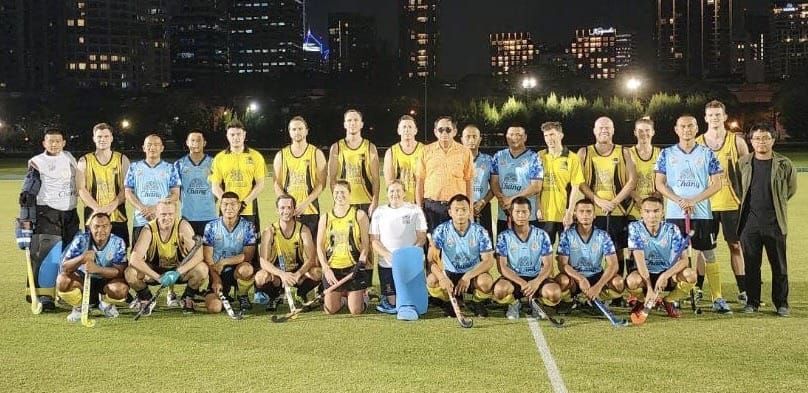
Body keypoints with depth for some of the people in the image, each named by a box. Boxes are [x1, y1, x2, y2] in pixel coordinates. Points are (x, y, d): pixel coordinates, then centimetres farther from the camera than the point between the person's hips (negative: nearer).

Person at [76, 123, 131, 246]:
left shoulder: (122, 160, 8)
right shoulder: (84, 161, 8)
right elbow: (81, 189, 0)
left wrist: (112, 206, -14)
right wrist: (97, 208, -13)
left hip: (117, 216, 0)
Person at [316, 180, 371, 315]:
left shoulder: (359, 215, 1)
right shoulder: (325, 218, 7)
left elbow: (366, 243, -2)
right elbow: (320, 246, 7)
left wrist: (361, 263, -16)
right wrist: (326, 269, -5)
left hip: (353, 268, -2)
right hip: (332, 269, 2)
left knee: (355, 311, -6)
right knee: (330, 310, 0)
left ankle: (361, 296, 28)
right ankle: (341, 295, 32)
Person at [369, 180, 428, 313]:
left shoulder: (415, 210, 4)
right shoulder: (379, 212, 7)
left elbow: (422, 237, -1)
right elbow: (374, 240, 4)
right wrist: (387, 255, -14)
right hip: (387, 264, 1)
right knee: (392, 302, -5)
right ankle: (385, 299, 28)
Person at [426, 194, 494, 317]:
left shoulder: (480, 232, -9)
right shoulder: (441, 231, -9)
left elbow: (488, 261, -13)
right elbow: (432, 259, -16)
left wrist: (468, 276, -28)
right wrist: (442, 278, -35)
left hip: (473, 274, 0)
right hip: (449, 274, 1)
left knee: (486, 281, -33)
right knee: (431, 280, -30)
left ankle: (477, 302, 3)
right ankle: (449, 302, 3)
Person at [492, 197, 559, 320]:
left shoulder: (542, 235, 0)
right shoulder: (504, 237, -3)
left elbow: (548, 265, -3)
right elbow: (502, 267, -8)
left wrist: (537, 281, -25)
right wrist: (522, 283, -23)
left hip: (537, 278, 1)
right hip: (513, 278, -1)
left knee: (554, 293, -30)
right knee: (499, 290, -36)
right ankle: (514, 303, 2)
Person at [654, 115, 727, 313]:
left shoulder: (707, 153, 5)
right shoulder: (667, 154, 6)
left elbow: (716, 184, 1)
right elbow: (659, 184, 3)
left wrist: (694, 200, -11)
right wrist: (679, 200, -11)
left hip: (702, 213, 0)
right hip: (674, 213, 0)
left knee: (709, 255, 0)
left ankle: (717, 298, 2)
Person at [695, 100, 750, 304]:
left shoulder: (737, 142, 2)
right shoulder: (697, 144, 5)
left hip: (731, 203, -1)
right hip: (705, 204, 1)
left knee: (735, 245, 4)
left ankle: (743, 290, 9)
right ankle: (698, 288, 11)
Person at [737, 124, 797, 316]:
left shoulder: (784, 165, -1)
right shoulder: (743, 163, 3)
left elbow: (791, 189, 14)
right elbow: (737, 186, 19)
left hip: (775, 223, -1)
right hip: (750, 222, 1)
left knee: (779, 265, 4)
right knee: (751, 265, 6)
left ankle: (781, 304, 14)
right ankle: (752, 302, 16)